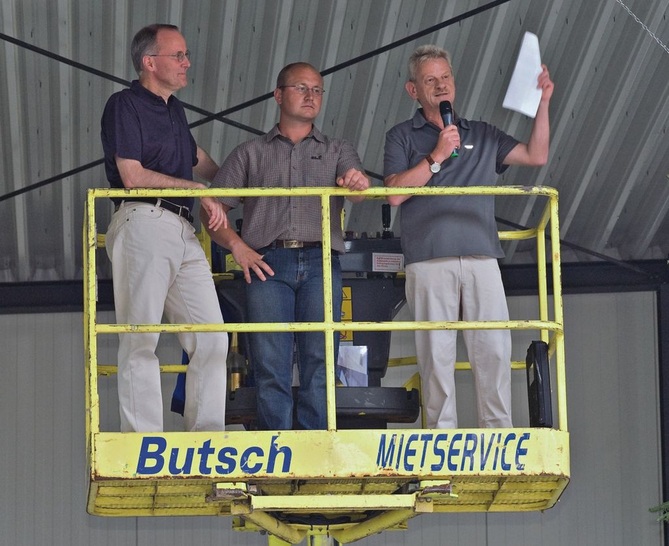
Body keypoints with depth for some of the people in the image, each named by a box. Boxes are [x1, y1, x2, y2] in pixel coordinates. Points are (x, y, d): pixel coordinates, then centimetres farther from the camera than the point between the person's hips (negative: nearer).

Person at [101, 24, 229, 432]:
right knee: (140, 340, -8)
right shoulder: (125, 105, -2)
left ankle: (208, 433, 4)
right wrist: (199, 190, -8)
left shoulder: (174, 109, 22)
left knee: (212, 337, 1)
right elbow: (132, 176, -12)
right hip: (143, 226, -8)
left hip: (183, 231, 8)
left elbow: (195, 157, 40)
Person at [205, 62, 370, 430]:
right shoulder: (250, 154, 20)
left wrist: (358, 183, -23)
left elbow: (357, 189, 1)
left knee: (319, 364, -6)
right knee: (270, 367, -7)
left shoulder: (337, 152, 22)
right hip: (268, 262, 0)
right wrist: (236, 245, -4)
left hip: (320, 264, 1)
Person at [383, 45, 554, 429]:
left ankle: (499, 434, -4)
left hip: (481, 256, 2)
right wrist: (437, 157, -6)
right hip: (430, 260, -2)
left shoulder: (482, 135, 23)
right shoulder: (402, 137, 13)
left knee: (495, 349, -6)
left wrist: (543, 102, 10)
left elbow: (536, 155, 17)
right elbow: (395, 193, -1)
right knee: (437, 352, -6)